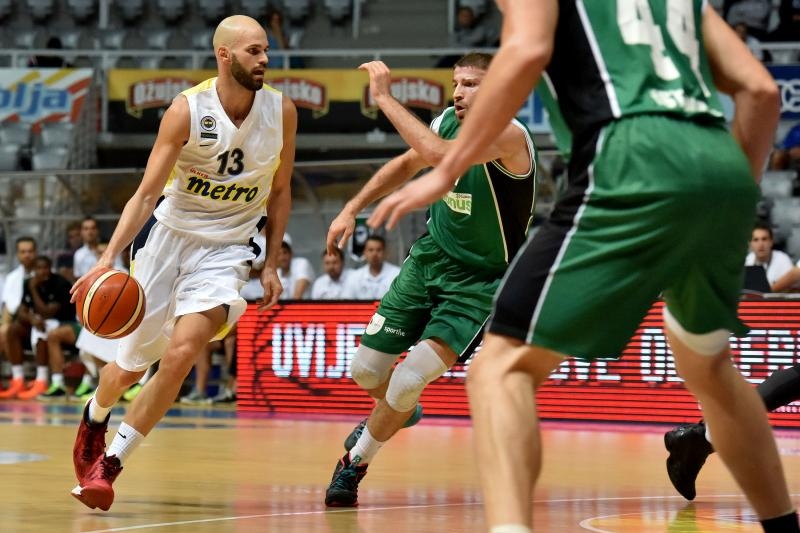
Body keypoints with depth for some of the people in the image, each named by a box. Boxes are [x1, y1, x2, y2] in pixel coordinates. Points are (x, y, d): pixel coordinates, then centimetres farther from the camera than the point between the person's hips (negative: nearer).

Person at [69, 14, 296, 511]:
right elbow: (147, 193, -16)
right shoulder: (188, 109, -16)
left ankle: (109, 464, -9)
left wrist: (271, 264, 3)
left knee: (180, 354, -21)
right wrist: (109, 257, -28)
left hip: (226, 247, 1)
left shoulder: (281, 111, -8)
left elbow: (279, 191, 7)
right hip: (167, 234, -1)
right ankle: (95, 417, 47)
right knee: (130, 365, 11)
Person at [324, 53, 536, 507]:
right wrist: (352, 209, 12)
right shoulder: (448, 122, -3)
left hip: (480, 282, -7)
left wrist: (385, 97, -37)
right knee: (366, 371, 7)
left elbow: (439, 154, -44)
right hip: (429, 260, 7)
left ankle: (355, 463, 7)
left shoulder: (509, 136, -27)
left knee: (407, 382, -18)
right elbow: (408, 163, 18)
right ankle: (396, 414, 43)